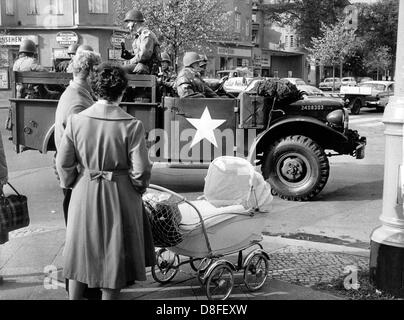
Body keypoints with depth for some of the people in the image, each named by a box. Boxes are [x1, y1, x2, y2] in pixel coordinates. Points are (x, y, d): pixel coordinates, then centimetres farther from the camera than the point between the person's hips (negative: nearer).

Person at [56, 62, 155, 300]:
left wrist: (70, 183, 14)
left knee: (81, 250, 21)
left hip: (85, 194, 3)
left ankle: (74, 296, 33)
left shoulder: (77, 120, -8)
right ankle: (109, 296, 27)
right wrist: (139, 188, 5)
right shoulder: (132, 126, -17)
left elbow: (63, 163, -4)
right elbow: (141, 169, -15)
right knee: (115, 253, 15)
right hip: (120, 195, -3)